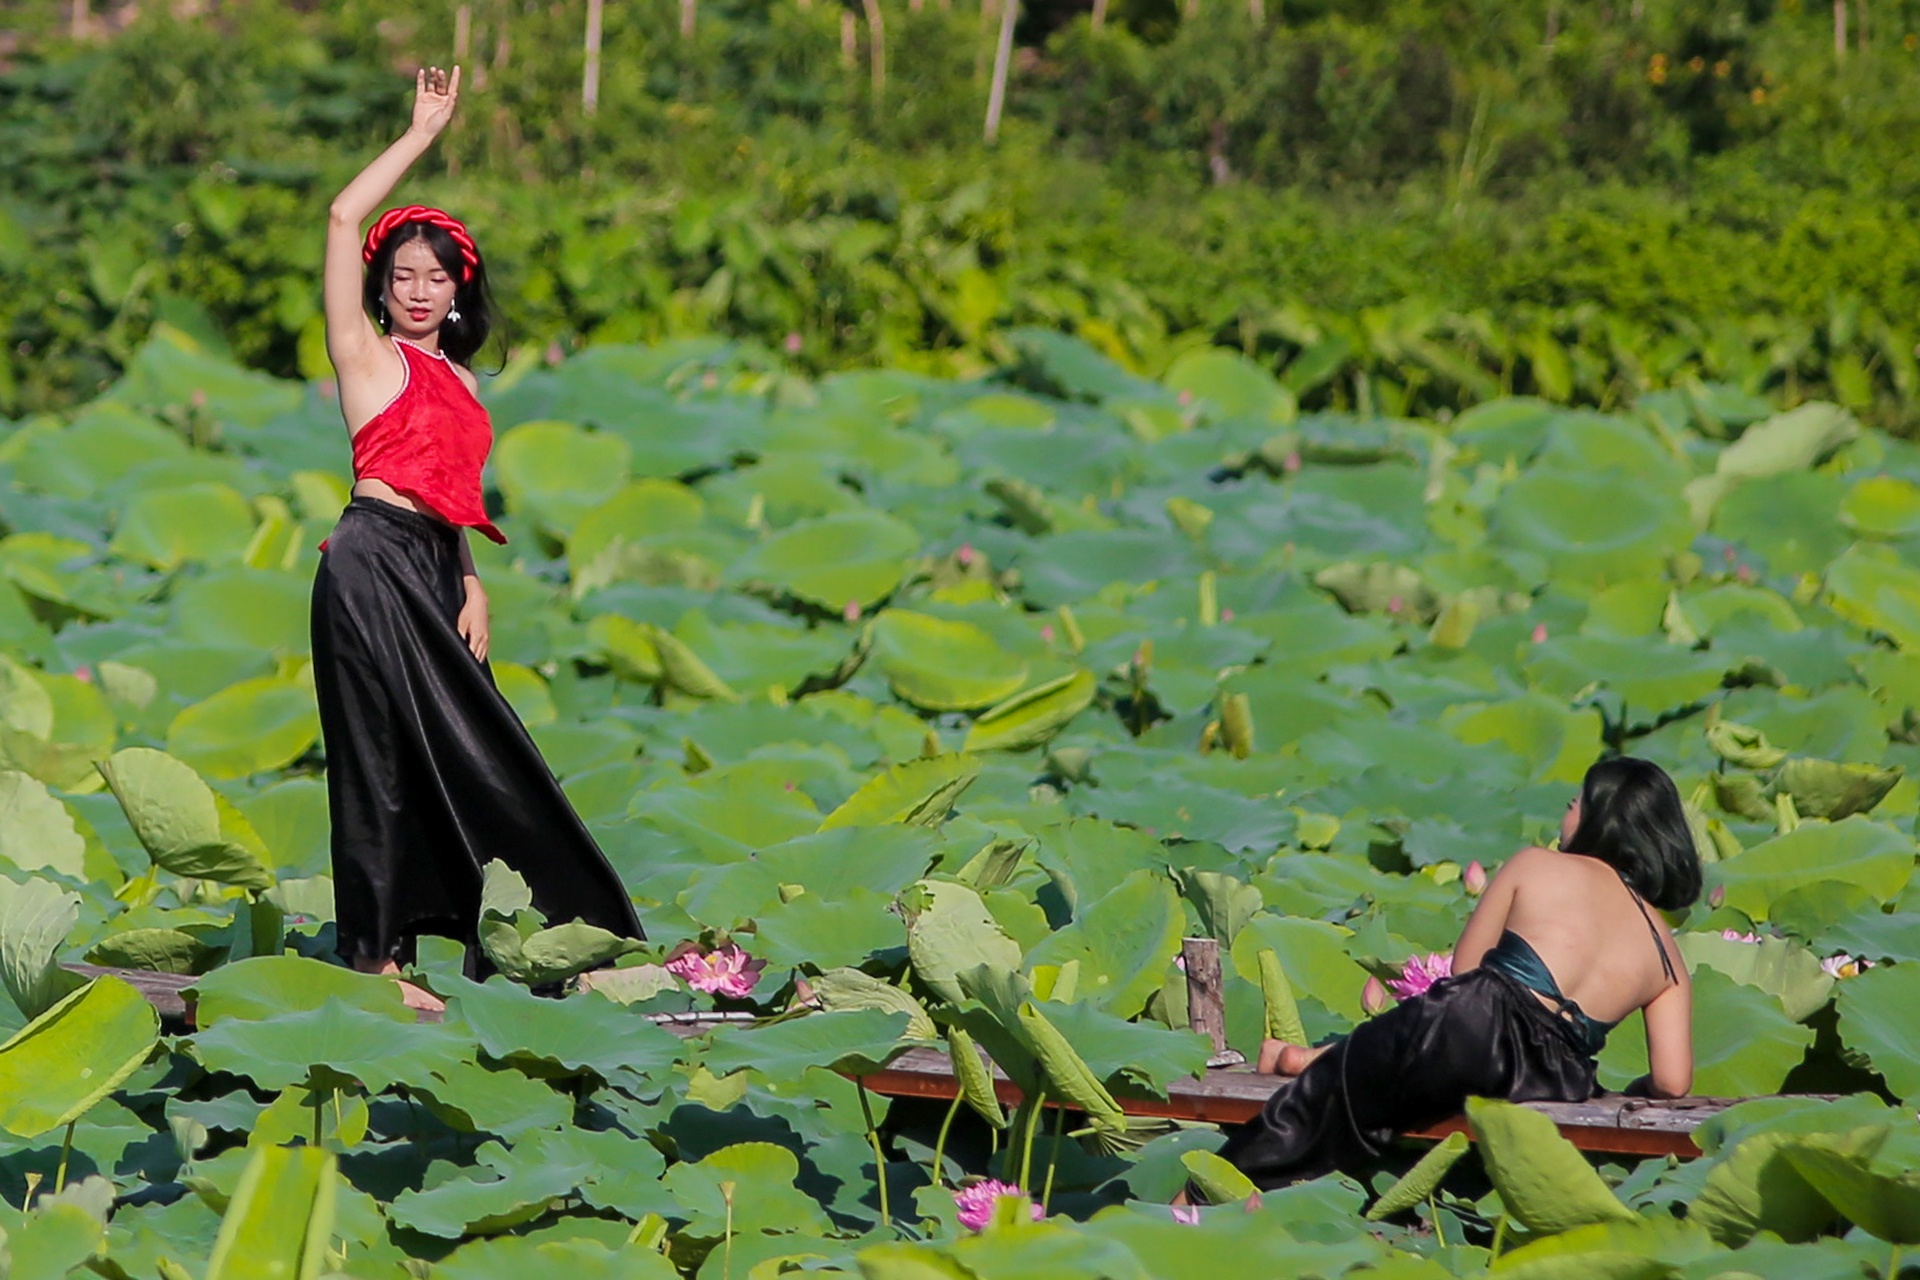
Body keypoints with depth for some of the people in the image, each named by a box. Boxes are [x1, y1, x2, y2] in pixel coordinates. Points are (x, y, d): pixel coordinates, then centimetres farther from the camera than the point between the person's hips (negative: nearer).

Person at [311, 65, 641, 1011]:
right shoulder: (369, 355, 0)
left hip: (434, 570, 7)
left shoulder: (458, 379, 19)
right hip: (374, 561, -7)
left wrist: (472, 586, 7)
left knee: (455, 755, 4)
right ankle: (373, 958, -4)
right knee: (383, 753, -6)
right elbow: (343, 216, -10)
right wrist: (422, 133, -5)